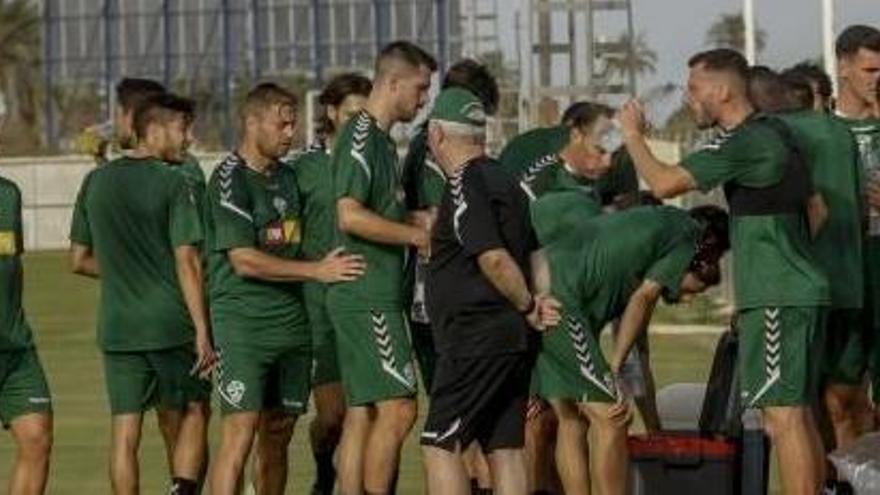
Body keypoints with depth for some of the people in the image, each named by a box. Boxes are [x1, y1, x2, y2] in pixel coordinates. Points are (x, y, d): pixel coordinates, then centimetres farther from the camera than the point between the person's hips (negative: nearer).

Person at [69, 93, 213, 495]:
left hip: (116, 326, 4)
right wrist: (203, 331, -12)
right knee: (193, 412, 13)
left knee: (125, 431, 3)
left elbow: (79, 260, 13)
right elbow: (187, 261, -12)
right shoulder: (172, 183, -8)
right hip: (171, 322, -4)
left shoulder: (95, 183, 8)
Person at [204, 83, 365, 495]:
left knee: (277, 436, 11)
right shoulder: (231, 179, -9)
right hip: (242, 324, -8)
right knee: (240, 434, -14)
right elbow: (244, 260, -15)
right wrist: (316, 271, -13)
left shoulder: (287, 177, 16)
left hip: (291, 321, 8)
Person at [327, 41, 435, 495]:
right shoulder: (361, 136, -12)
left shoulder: (381, 139, 18)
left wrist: (421, 220, 13)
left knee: (362, 414, 8)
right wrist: (418, 235, -15)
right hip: (367, 298, -10)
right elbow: (350, 216, -22)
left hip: (376, 297, 10)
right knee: (397, 409, -12)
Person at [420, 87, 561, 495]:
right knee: (506, 447, 7)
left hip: (475, 339, -9)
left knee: (440, 445, -8)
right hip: (513, 337, 9)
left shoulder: (465, 186, -12)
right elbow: (537, 252, 19)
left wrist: (528, 307, -8)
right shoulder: (505, 181, 17)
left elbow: (494, 259, -20)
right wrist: (538, 303, 11)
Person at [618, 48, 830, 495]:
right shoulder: (773, 134, 17)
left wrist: (633, 135, -4)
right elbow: (816, 208, 25)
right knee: (796, 412, 13)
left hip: (777, 298, -10)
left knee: (783, 414, -12)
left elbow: (664, 183, -19)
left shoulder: (743, 143, -14)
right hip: (802, 290, 10)